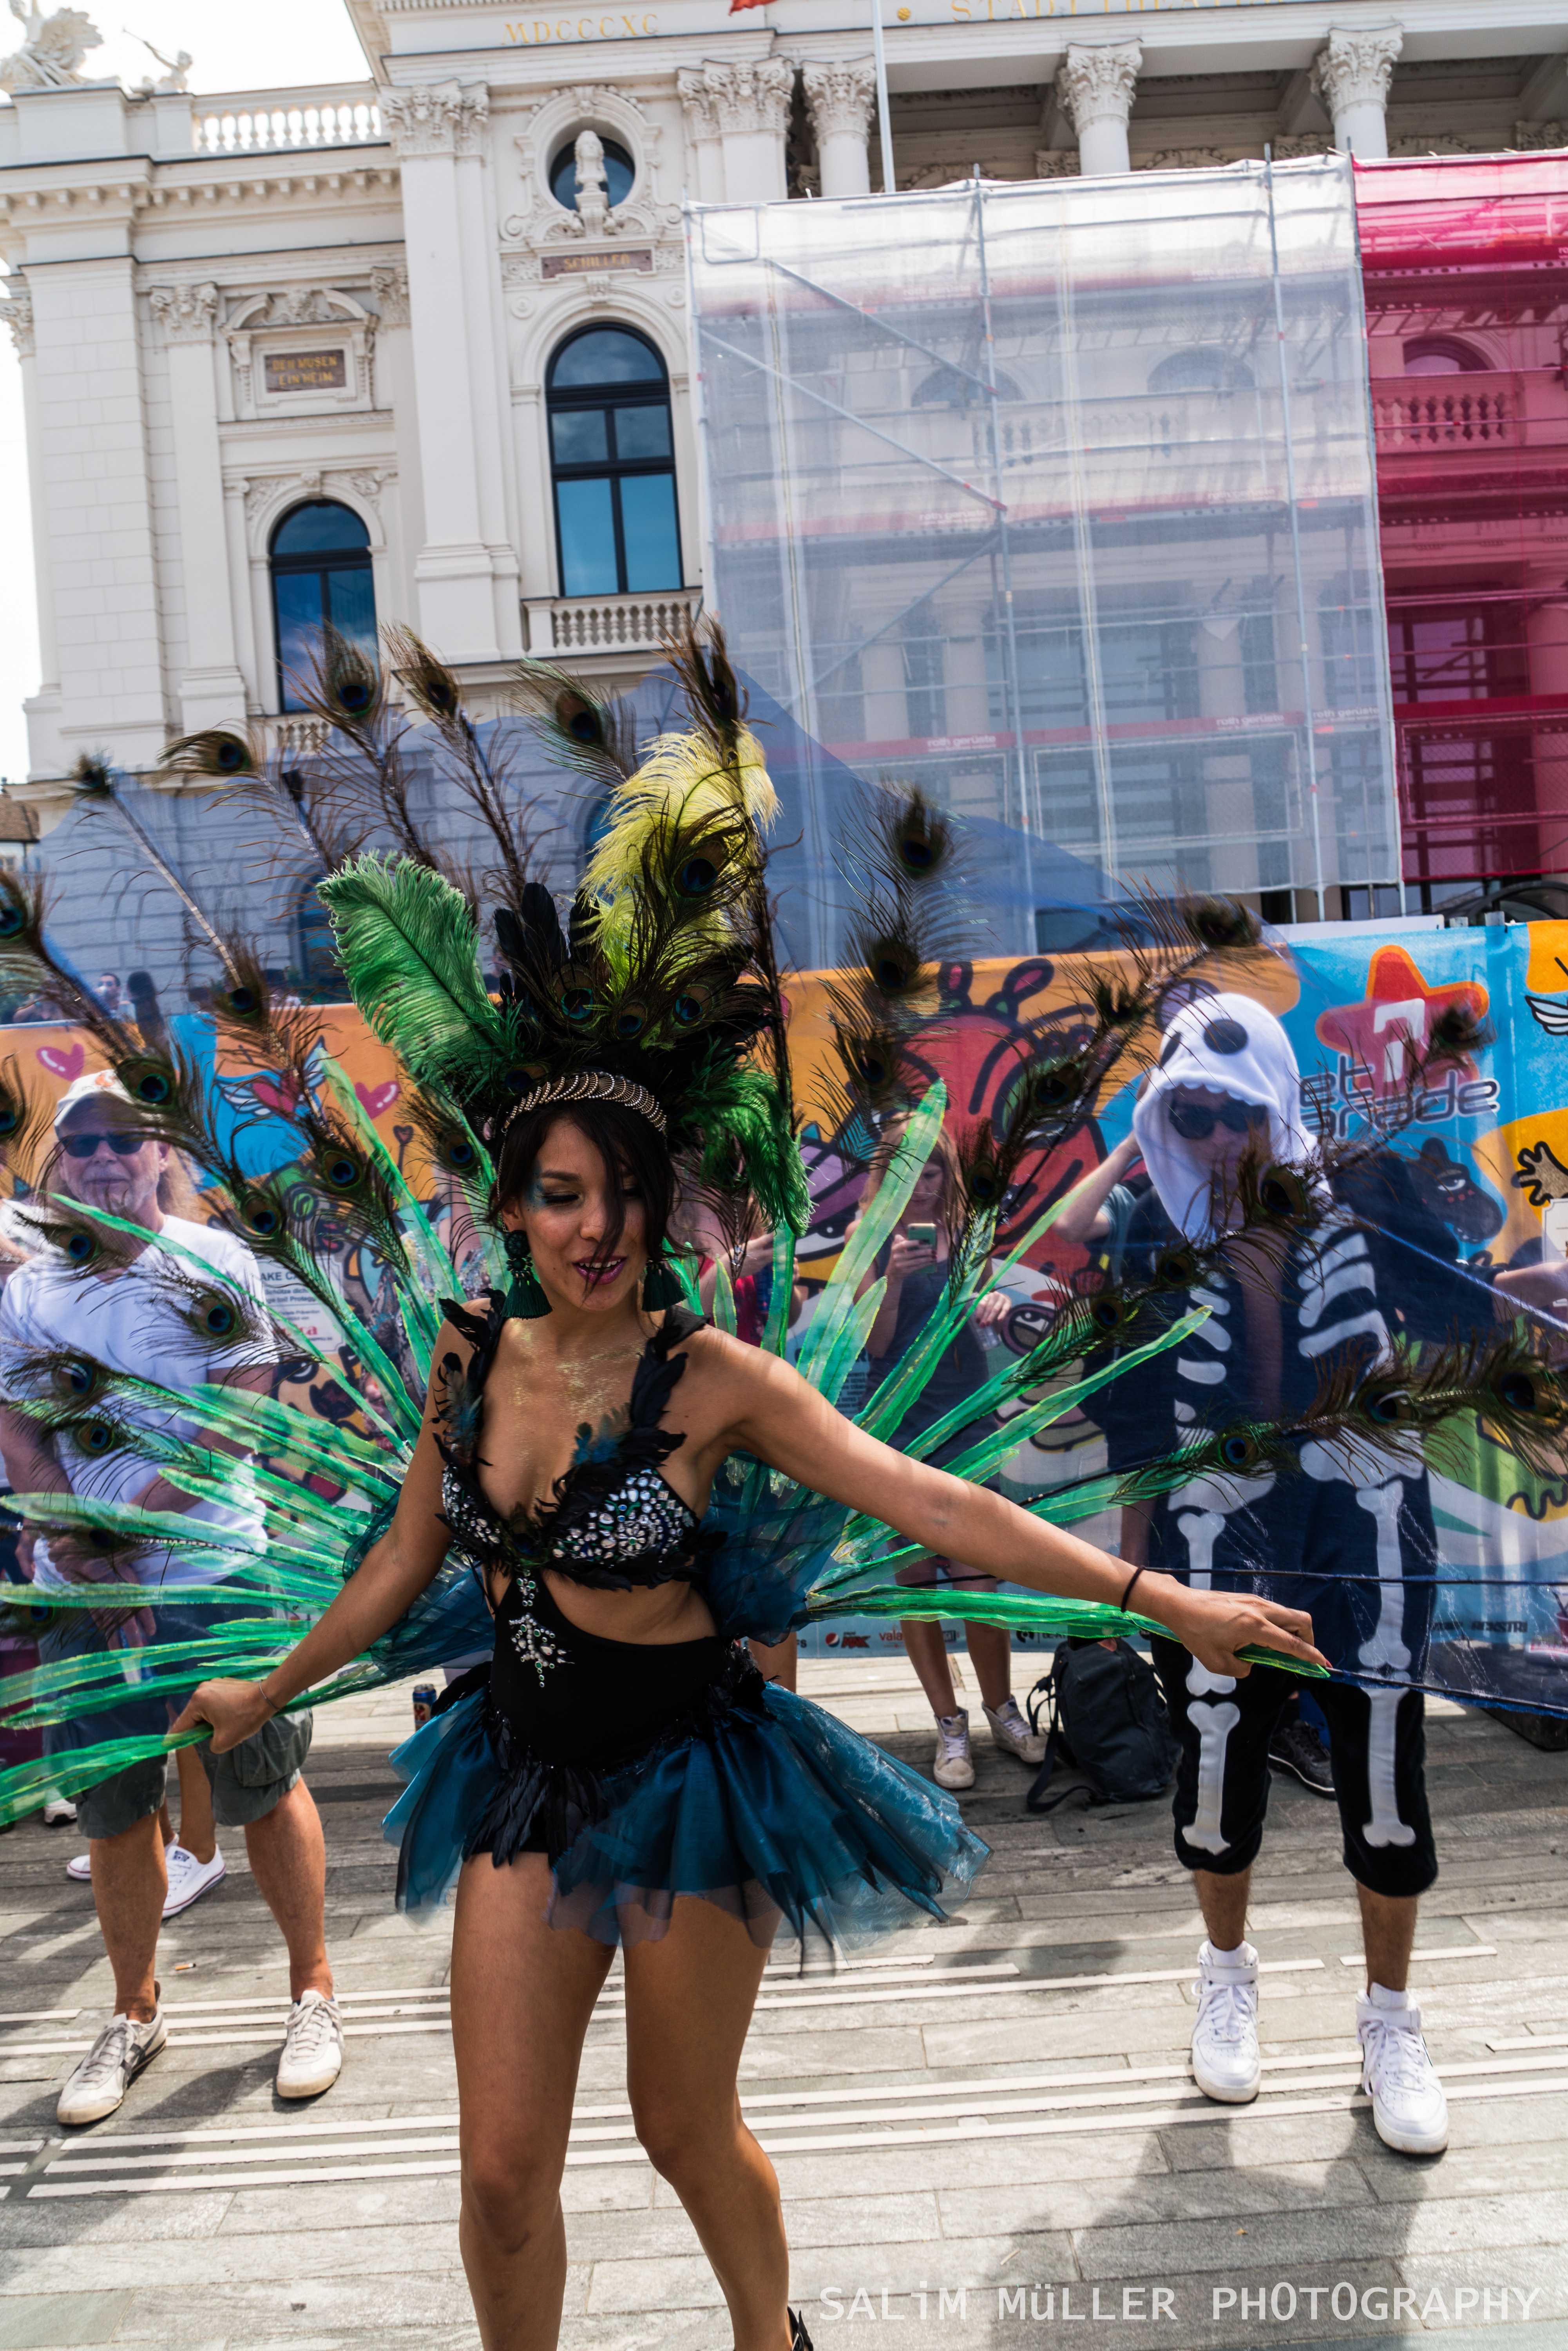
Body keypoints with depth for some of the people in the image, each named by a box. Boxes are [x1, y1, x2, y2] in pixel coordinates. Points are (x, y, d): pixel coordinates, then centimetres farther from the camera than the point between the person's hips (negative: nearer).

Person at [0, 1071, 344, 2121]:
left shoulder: (214, 1262, -4)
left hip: (209, 1572, -4)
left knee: (264, 1788, 4)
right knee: (113, 1810, 12)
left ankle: (314, 1994, 22)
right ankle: (136, 2016, 29)